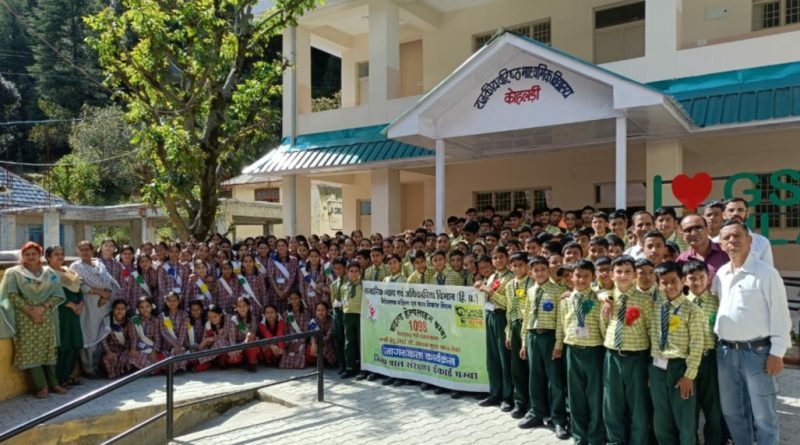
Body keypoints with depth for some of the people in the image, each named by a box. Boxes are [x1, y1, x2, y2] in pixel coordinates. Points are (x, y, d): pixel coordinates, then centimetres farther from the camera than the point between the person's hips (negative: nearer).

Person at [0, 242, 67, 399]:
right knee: (30, 351, -4)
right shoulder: (13, 273, 5)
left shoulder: (49, 272, 10)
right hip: (25, 318, -2)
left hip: (46, 317, 2)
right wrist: (30, 311, -14)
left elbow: (58, 294, 2)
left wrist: (42, 307, -12)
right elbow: (13, 296, -5)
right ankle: (41, 386, 0)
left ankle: (53, 383, 10)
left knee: (48, 349, 4)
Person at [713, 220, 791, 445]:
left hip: (757, 351, -6)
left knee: (763, 415, 6)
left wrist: (777, 352, -12)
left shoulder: (766, 272, -10)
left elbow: (779, 314, -10)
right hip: (725, 351, 6)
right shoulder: (721, 274, 8)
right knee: (732, 412, 18)